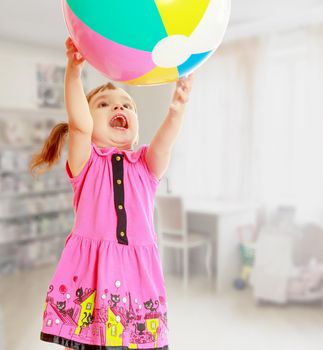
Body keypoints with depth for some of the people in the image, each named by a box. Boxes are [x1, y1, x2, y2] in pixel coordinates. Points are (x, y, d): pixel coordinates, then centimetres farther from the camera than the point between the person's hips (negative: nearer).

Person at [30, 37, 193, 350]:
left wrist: (177, 109, -31)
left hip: (138, 273, 2)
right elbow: (79, 125, -14)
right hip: (87, 272, -1)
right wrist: (74, 71, -29)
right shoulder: (85, 161, 6)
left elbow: (165, 139, -10)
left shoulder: (146, 164, 11)